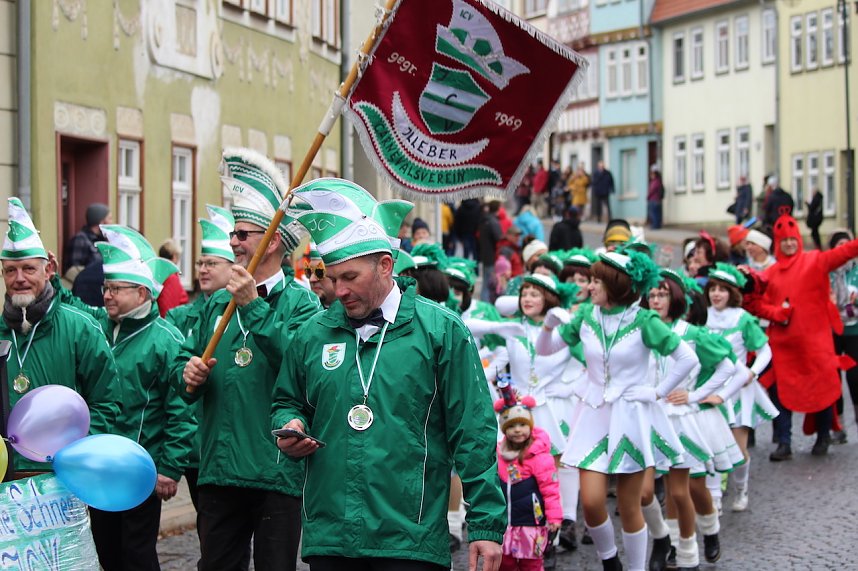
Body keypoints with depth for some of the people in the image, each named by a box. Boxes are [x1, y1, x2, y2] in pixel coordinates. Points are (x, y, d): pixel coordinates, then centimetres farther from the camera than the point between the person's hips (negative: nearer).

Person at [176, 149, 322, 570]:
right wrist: (188, 374, -5)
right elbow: (184, 362, 18)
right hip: (218, 471, 6)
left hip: (278, 472, -5)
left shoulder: (300, 302, -5)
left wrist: (253, 306, -21)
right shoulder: (217, 303, 14)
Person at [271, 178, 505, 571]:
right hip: (328, 539, 4)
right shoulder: (313, 335, 10)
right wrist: (291, 426, 1)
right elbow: (286, 403, 25)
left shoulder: (440, 330, -1)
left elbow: (473, 434, -2)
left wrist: (486, 524, -6)